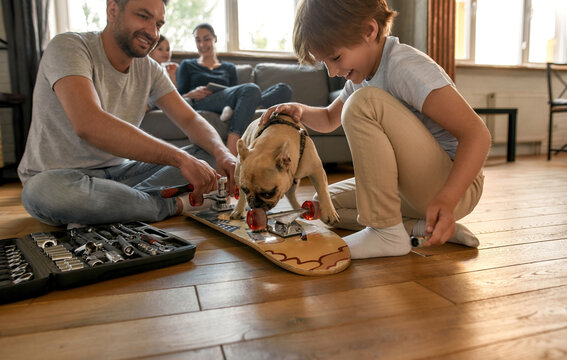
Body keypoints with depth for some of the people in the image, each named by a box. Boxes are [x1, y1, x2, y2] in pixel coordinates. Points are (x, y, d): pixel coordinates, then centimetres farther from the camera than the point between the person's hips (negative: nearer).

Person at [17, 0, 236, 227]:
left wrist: (222, 153, -24)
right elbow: (88, 125, -34)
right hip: (60, 176, -4)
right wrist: (180, 158, -38)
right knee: (41, 190, -41)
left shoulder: (148, 69, 2)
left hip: (118, 171, 5)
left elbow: (191, 120, -1)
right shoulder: (68, 47, -17)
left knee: (208, 154, -8)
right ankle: (172, 205, -22)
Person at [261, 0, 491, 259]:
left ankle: (387, 233, -20)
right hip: (415, 188, 9)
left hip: (456, 186, -9)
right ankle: (426, 227, -4)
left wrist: (446, 199, -37)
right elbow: (329, 119, 24)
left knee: (365, 103, -26)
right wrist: (300, 111, 2)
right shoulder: (361, 74, 8)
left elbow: (477, 133, -24)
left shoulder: (406, 67, -19)